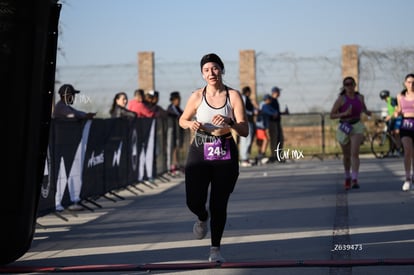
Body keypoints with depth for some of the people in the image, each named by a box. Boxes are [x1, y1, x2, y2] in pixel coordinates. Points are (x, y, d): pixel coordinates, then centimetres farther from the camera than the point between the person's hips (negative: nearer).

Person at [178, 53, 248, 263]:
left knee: (219, 205, 1)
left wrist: (230, 122, -26)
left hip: (225, 155, 0)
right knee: (194, 202, -9)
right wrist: (191, 124, -8)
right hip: (199, 153, 0)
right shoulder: (197, 96, -1)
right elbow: (182, 120, 15)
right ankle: (202, 218, 29)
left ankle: (215, 250, 16)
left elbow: (244, 131, -7)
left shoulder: (233, 96, -3)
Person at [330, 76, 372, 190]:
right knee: (346, 156, 14)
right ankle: (347, 177, 39)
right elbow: (332, 115, -8)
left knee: (354, 153, -19)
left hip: (357, 127, 0)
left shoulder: (360, 97, 2)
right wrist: (345, 113, -23)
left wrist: (367, 112, 0)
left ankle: (355, 180, -26)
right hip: (344, 128, 0)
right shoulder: (341, 99, -9)